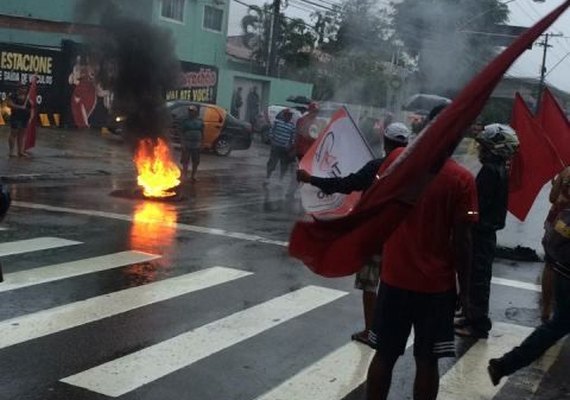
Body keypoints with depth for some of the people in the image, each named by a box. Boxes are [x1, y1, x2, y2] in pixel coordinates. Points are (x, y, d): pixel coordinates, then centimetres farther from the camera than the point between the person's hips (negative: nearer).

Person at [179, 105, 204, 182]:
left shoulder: (199, 121, 8)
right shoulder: (185, 121, -2)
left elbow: (202, 132, 12)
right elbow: (181, 133, -4)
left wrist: (201, 142, 4)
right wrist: (182, 143, -12)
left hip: (196, 145, 3)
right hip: (187, 144, -3)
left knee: (196, 161, 9)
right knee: (185, 161, 0)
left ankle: (193, 175, 22)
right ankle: (184, 174, 10)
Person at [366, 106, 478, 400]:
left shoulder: (397, 160, -4)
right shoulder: (462, 180, -12)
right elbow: (461, 241, -11)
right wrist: (464, 287, 0)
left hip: (394, 278, 2)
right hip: (437, 285, -2)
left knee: (384, 355, 13)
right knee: (427, 360, 9)